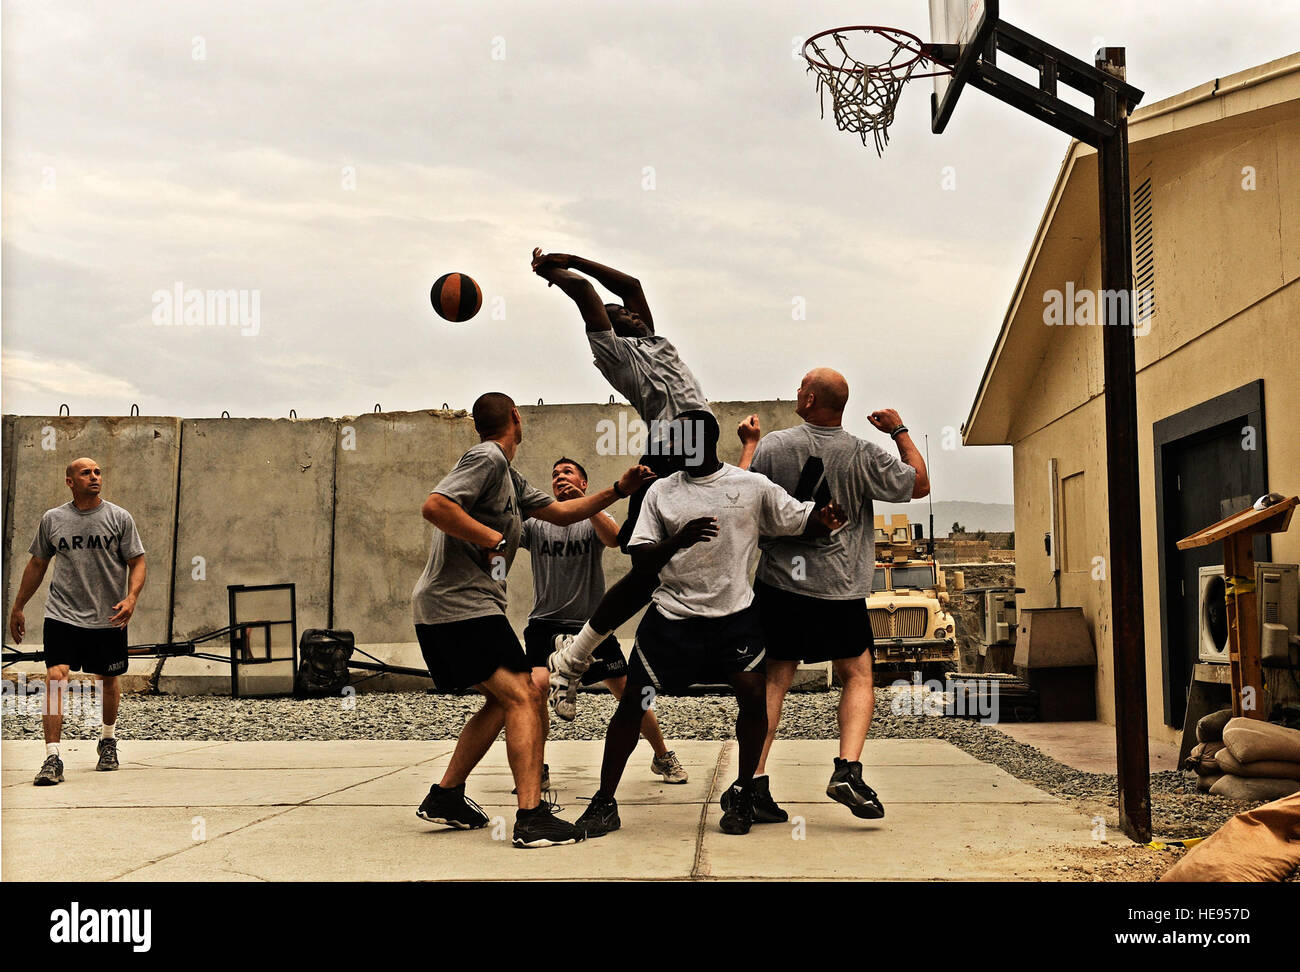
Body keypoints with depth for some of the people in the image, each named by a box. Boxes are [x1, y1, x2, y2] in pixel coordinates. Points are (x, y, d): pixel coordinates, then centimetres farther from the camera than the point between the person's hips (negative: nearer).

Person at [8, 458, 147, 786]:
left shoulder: (119, 518, -1)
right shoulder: (52, 519, 4)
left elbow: (137, 562, -1)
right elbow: (36, 565, 15)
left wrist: (131, 598, -18)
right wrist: (18, 608, 17)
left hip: (109, 619, 0)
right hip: (62, 614, 0)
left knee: (108, 681, 12)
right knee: (55, 678, -15)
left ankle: (108, 740, 38)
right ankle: (52, 759, -13)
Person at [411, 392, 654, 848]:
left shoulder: (509, 476, 21)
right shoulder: (486, 459, -9)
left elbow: (559, 512, 26)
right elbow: (435, 506, -23)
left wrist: (617, 490, 20)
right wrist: (495, 540, -19)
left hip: (442, 610, 10)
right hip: (460, 604, -10)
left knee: (502, 701, 18)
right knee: (525, 699, -12)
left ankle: (445, 796, 22)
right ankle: (532, 816, -18)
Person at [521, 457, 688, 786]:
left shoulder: (596, 518, 4)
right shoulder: (535, 523, 5)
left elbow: (614, 539, -19)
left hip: (591, 624, 1)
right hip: (546, 624, 0)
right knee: (537, 685, -25)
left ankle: (663, 758, 25)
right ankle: (536, 769, -8)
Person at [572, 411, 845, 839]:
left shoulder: (753, 486, 3)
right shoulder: (661, 491, 6)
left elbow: (801, 521, 1)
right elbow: (641, 558, 1)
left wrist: (824, 520, -22)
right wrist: (680, 539, -17)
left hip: (735, 614, -1)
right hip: (672, 613, 1)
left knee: (754, 694, -16)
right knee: (632, 701, -4)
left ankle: (742, 794, 8)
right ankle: (604, 803, 9)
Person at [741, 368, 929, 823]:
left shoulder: (771, 446, -4)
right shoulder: (862, 455, -5)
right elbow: (919, 484, 6)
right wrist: (900, 432, 16)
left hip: (778, 581, 2)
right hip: (839, 588, -1)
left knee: (775, 679, 8)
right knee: (857, 676, 11)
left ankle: (755, 779, 1)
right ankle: (847, 769, -7)